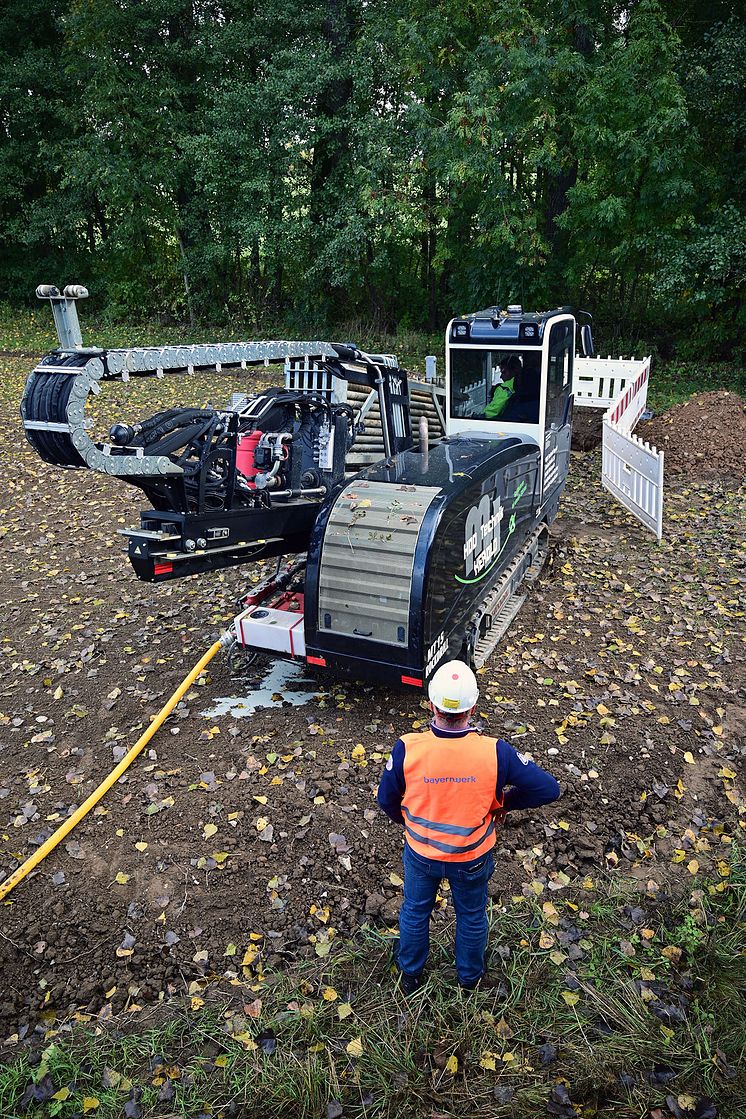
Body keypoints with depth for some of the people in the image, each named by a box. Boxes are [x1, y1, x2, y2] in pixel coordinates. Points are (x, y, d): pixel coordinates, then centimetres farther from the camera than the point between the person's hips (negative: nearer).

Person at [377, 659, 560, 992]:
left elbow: (387, 800, -13)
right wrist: (505, 802, -4)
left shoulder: (407, 748, -30)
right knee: (471, 916, 29)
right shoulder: (494, 752, -30)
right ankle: (470, 977, 54)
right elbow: (548, 789, -21)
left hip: (420, 852, 0)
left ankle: (410, 975, 53)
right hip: (473, 858, 0)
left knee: (415, 911, 29)